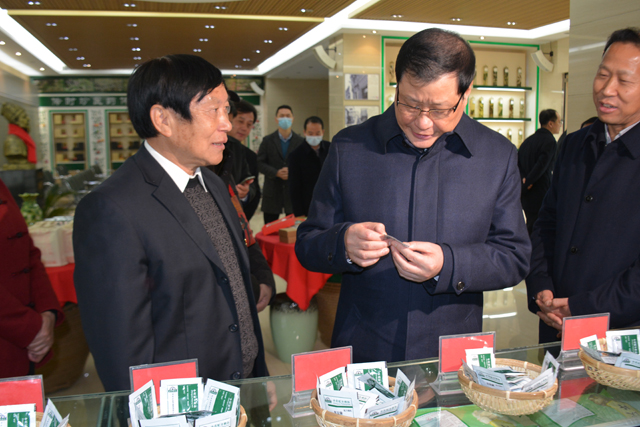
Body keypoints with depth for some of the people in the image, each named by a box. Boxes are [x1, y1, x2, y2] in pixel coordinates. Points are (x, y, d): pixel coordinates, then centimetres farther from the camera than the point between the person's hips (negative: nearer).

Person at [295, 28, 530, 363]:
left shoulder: (498, 156, 1)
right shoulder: (349, 148, -4)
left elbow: (515, 258, 2)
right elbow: (307, 247, -1)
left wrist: (447, 265, -16)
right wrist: (343, 244, -22)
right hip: (361, 357, 1)